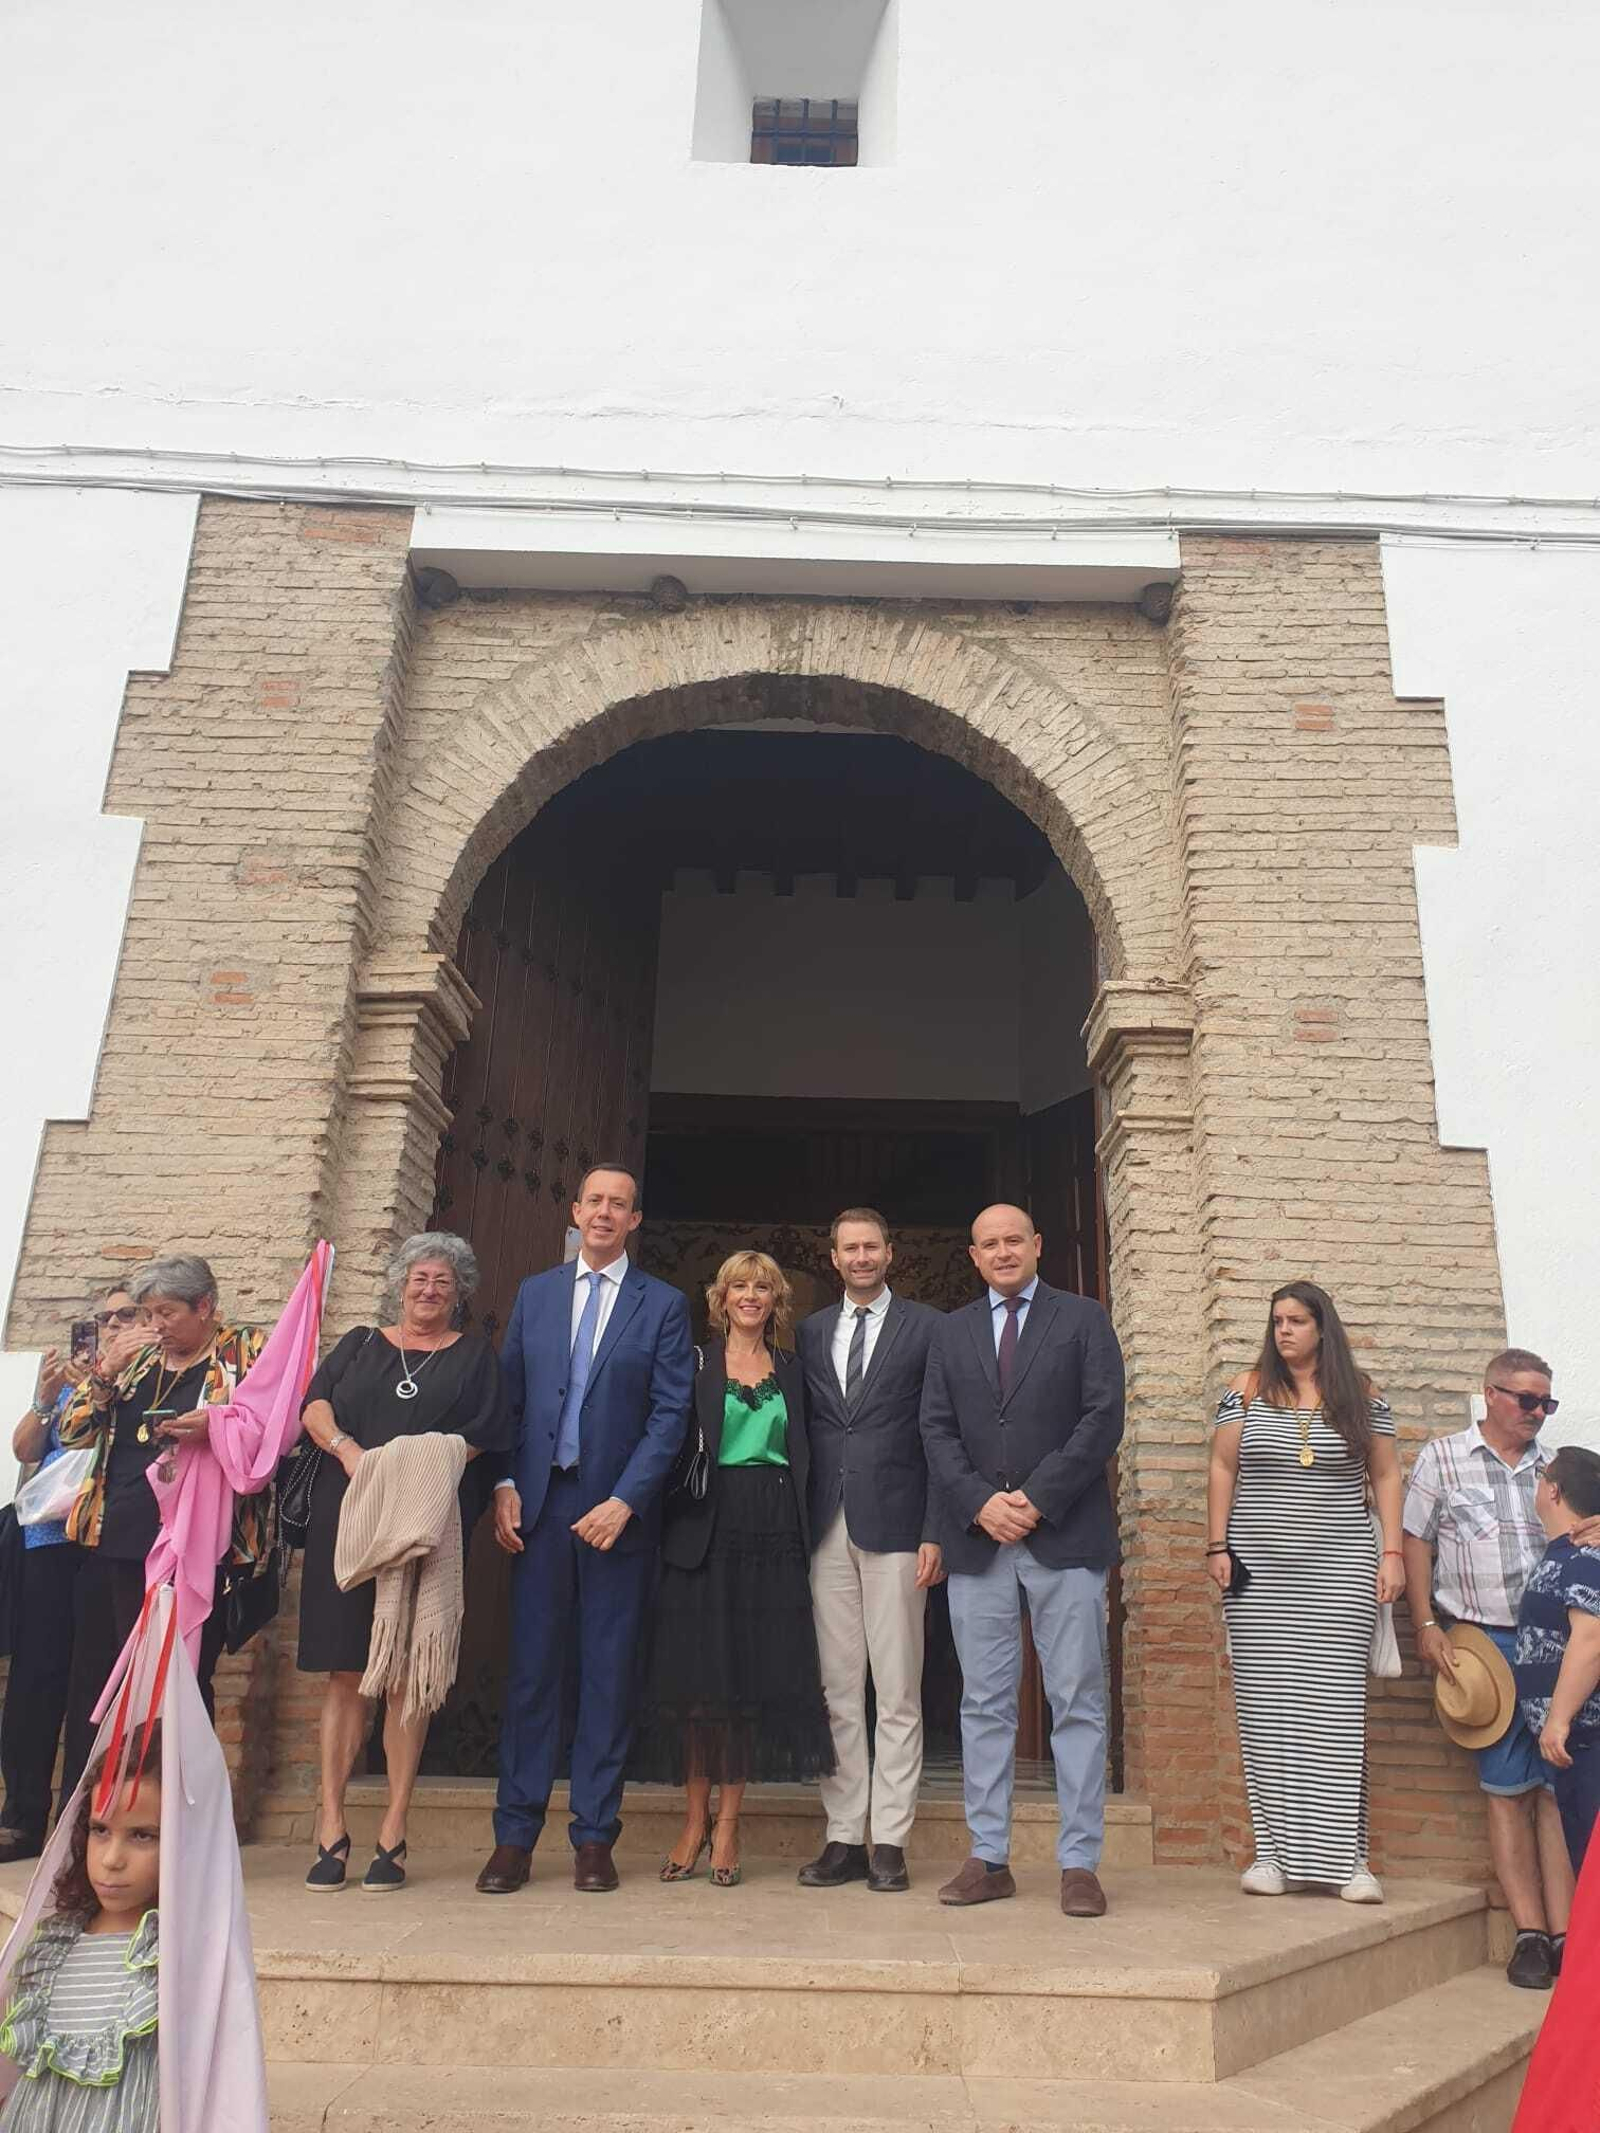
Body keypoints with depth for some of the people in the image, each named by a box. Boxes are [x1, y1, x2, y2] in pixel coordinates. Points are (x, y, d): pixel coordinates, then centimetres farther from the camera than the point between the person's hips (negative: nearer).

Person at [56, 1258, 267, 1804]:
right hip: (117, 1542, 5)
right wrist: (107, 1368, -3)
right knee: (93, 1683, 8)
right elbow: (71, 1431, 12)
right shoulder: (135, 1356, 16)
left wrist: (218, 1423, -21)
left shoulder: (246, 1350, 2)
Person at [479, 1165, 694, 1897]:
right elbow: (508, 1396, 9)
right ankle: (515, 1836, 15)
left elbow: (671, 1412, -4)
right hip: (540, 1505, 2)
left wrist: (624, 1501, -12)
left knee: (608, 1673, 6)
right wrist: (504, 1486, -3)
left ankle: (594, 1838, 17)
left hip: (617, 1509, -2)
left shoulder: (664, 1305, 1)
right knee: (531, 1668, 5)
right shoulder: (534, 1294, 10)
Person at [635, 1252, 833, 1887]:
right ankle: (695, 1818, 16)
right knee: (699, 1677, 2)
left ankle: (727, 1824, 12)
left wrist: (801, 1532, 1)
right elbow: (672, 1444, 1)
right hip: (707, 1527, -2)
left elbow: (803, 1458, 12)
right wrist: (679, 1519, -10)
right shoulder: (695, 1365, 6)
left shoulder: (792, 1372, 12)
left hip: (773, 1533, 2)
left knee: (755, 1676, 2)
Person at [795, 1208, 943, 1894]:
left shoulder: (926, 1329, 3)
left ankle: (889, 1842, 12)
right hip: (826, 1530, 3)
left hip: (895, 1527, -3)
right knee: (836, 1691, 7)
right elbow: (801, 1431, 12)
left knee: (897, 1693, 3)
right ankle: (843, 1838, 16)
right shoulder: (809, 1333, 13)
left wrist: (935, 1533, -7)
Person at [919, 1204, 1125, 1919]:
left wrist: (1037, 1499, -11)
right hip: (977, 1541, 3)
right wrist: (981, 1505, -8)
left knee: (1077, 1704, 2)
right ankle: (989, 1858, 17)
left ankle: (1079, 1864, 11)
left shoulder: (1083, 1320, 5)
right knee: (984, 1705, 8)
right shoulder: (951, 1331, 14)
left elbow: (1104, 1418, -4)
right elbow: (936, 1430, 7)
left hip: (1065, 1537, -2)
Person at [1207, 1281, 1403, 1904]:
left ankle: (1343, 1854, 4)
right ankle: (1274, 1848, 9)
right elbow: (1222, 1469, 7)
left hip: (1340, 1570, -1)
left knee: (1336, 1707, -4)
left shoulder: (1363, 1397, 6)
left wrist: (1391, 1553, 1)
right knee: (1265, 1710, 2)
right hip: (1258, 1570, 1)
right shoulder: (1246, 1391, 6)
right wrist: (1217, 1546, 0)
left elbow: (1385, 1477, 9)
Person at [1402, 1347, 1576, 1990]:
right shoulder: (1442, 1458, 4)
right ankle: (1530, 1933, 7)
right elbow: (1416, 1544, 3)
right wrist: (1427, 1626, -4)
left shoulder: (1552, 1470, 13)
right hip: (1486, 1640, -3)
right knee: (1507, 1787, 1)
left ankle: (1563, 1933, 6)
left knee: (1558, 1786, 1)